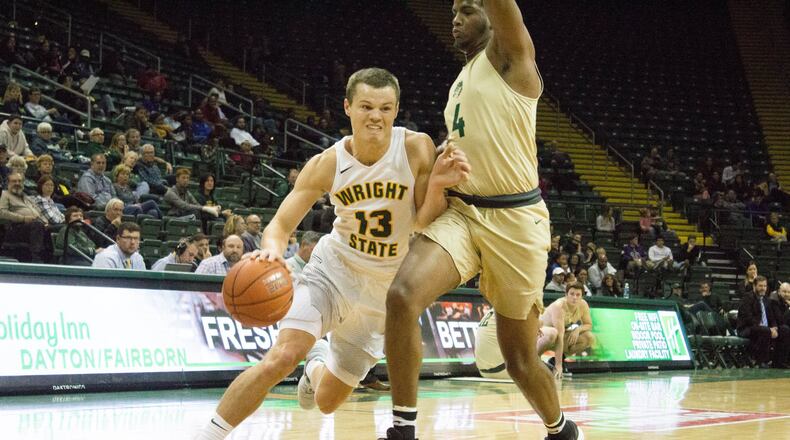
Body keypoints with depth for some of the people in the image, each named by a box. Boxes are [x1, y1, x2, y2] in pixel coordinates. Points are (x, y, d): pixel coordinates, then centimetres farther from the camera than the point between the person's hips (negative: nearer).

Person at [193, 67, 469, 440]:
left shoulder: (417, 149, -19)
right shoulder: (327, 164, -16)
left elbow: (425, 225, -15)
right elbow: (282, 224, -15)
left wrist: (438, 186, -35)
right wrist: (273, 249, -39)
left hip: (386, 287, 1)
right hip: (334, 270, -1)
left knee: (327, 401, 11)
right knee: (282, 357, -27)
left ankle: (318, 361, 49)